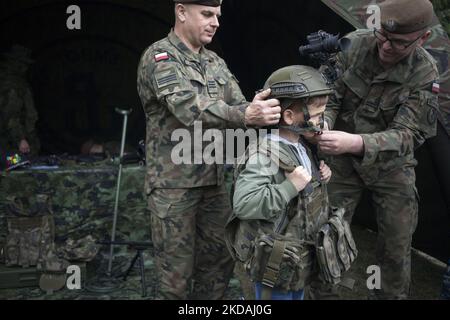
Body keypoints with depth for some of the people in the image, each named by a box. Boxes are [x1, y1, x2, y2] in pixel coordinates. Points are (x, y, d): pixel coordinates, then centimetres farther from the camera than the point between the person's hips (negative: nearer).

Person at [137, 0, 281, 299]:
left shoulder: (215, 62, 11)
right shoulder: (159, 57, -13)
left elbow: (238, 106, 5)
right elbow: (190, 108, -28)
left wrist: (264, 116, -18)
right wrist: (246, 116, -42)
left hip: (213, 179, 7)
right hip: (174, 182, -7)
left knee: (219, 263, 13)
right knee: (177, 273, 2)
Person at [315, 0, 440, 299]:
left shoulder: (426, 75, -20)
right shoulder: (353, 45, -16)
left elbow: (408, 135, -27)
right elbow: (329, 97, -10)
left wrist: (356, 142, -45)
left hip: (390, 165, 0)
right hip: (343, 159, 1)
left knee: (397, 246, 7)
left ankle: (391, 295, 30)